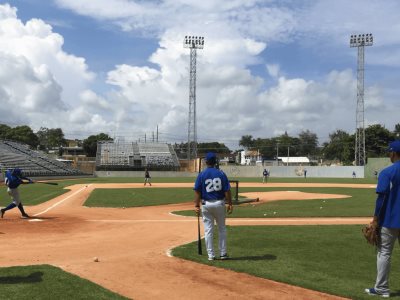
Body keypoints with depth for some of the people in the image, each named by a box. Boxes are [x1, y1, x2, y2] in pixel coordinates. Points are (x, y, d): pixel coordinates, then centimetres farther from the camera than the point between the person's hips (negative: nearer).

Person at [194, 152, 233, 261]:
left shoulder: (201, 175, -5)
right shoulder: (221, 174, -4)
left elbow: (197, 192, -7)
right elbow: (227, 191, -5)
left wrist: (197, 205, -4)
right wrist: (230, 204, 0)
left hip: (206, 204, 0)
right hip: (219, 203, 1)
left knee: (208, 230, 6)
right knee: (222, 229, 14)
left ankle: (211, 255, 8)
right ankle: (223, 253, 17)